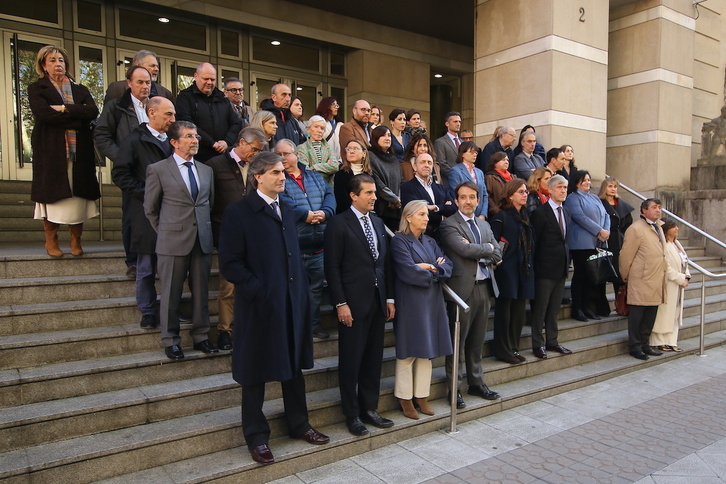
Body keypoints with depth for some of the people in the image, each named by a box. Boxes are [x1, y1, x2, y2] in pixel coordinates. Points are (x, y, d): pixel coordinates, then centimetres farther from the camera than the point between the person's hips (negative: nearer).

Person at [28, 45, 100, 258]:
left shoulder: (80, 90, 19)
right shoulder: (37, 88, 10)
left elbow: (93, 111, -1)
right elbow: (43, 113, -9)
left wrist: (65, 109, -10)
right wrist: (77, 118, -9)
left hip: (79, 151, 2)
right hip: (51, 150, -2)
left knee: (78, 194, -2)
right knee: (53, 194, -4)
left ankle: (76, 241, 5)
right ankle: (51, 241, 6)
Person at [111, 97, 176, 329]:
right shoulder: (135, 140, -3)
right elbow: (120, 174, -8)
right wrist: (146, 195, -13)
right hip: (147, 214, -4)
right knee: (146, 267, 6)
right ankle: (148, 312, 18)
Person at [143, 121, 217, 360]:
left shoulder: (206, 170, 13)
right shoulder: (158, 169, 0)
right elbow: (150, 208, 4)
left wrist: (205, 227, 12)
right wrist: (165, 232, 5)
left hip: (202, 240, 4)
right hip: (173, 241, -4)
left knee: (201, 291, 9)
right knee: (171, 293, 5)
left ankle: (200, 336, 22)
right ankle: (170, 340, 18)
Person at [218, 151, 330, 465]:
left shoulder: (286, 211, 13)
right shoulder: (238, 212, -9)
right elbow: (229, 264, -13)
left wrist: (302, 291, 8)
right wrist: (258, 290, -18)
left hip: (293, 302, 7)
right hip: (260, 306, -6)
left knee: (294, 365, 17)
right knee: (256, 372, 8)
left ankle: (298, 424, 34)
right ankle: (256, 436, 25)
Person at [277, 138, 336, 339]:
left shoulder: (315, 177, 17)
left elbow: (329, 195, 6)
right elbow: (282, 202, -18)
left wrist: (324, 213, -14)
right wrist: (306, 214, -19)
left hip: (318, 244, 5)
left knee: (316, 285, 14)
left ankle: (314, 323, 27)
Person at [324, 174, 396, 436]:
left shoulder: (378, 222, 13)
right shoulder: (339, 224, -7)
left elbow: (385, 262, 14)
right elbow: (332, 267, -11)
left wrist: (390, 297, 11)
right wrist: (340, 303, -15)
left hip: (377, 301, 6)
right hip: (353, 303, -6)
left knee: (373, 358, 13)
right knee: (351, 361, 5)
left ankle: (369, 409, 28)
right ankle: (352, 415, 20)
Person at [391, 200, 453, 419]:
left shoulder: (430, 242, 13)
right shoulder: (399, 241, -7)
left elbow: (447, 267, 3)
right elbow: (408, 272, -19)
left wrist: (429, 267, -15)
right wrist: (434, 269, -6)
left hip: (432, 301, 6)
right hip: (410, 303, -6)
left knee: (426, 350, 11)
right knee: (408, 351, 3)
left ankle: (422, 395, 22)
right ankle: (405, 398, 15)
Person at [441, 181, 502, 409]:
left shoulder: (484, 225, 17)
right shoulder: (449, 225, -5)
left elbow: (497, 255, 7)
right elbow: (464, 249, -20)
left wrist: (477, 252, -9)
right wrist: (487, 249, -5)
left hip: (483, 287, 6)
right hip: (463, 288, -6)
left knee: (477, 340, 15)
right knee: (458, 341, 2)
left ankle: (477, 383, 28)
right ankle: (454, 389, 13)